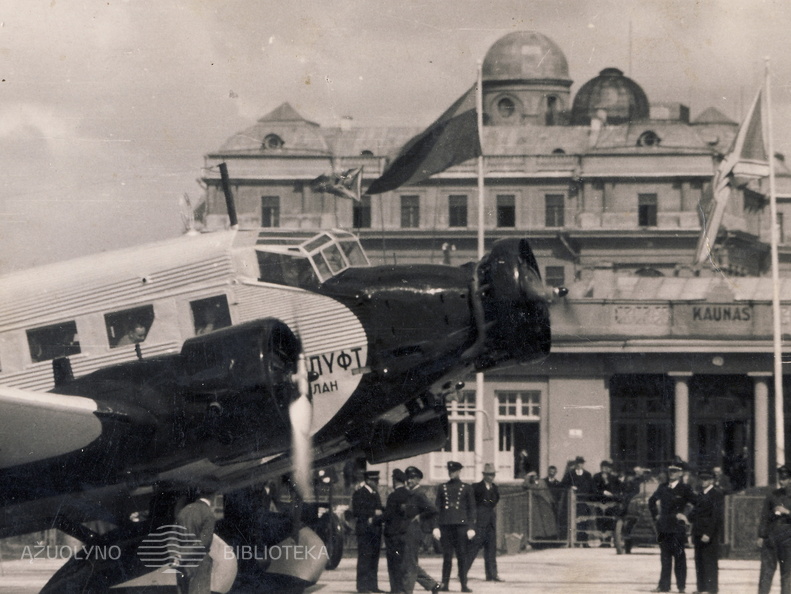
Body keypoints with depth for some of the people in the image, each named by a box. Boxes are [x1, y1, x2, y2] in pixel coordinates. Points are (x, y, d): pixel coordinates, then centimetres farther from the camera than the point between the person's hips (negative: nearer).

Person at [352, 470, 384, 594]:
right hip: (364, 531, -7)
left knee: (374, 560, 5)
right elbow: (356, 512, -12)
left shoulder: (376, 494, 20)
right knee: (364, 558, -8)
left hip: (375, 531, 7)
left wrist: (373, 519, 3)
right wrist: (374, 513, -14)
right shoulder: (359, 493, -3)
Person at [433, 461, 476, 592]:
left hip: (461, 524, -2)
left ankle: (464, 585, 1)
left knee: (462, 556, -2)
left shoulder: (466, 488, 7)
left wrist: (471, 527, -3)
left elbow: (471, 508, 5)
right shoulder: (442, 488, 12)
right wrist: (435, 526, 2)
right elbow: (437, 507, 11)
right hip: (445, 525, 2)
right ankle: (444, 584, 4)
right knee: (447, 556, 1)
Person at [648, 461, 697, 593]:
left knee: (679, 556, 0)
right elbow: (651, 501, 24)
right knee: (665, 556, 6)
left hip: (677, 527, -5)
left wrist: (689, 517, -8)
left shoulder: (684, 489, -4)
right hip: (663, 526, 5)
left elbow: (697, 504, -6)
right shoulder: (663, 487, 11)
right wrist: (655, 515, 14)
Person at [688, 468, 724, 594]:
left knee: (710, 562, -8)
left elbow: (716, 516, -13)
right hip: (699, 534, 8)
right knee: (699, 562, 8)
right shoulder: (701, 495, 19)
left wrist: (708, 534, -18)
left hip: (710, 535, -8)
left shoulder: (717, 494, -7)